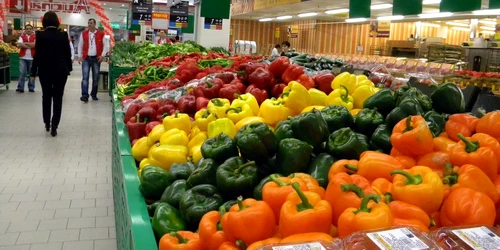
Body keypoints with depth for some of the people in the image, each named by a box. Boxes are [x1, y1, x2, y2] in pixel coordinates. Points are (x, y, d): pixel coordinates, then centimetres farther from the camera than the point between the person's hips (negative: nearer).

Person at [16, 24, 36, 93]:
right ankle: (20, 87, -2)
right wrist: (30, 46, -11)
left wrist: (25, 43, -7)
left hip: (32, 58, 0)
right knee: (22, 73, -4)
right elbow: (19, 44, -8)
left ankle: (31, 87, 14)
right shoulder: (22, 36, 9)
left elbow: (35, 44, -13)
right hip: (23, 57, 0)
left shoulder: (35, 37, 5)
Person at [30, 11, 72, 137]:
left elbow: (37, 55, -6)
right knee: (57, 98, 5)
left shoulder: (40, 35, -7)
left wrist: (33, 72, 1)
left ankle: (47, 123, 25)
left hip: (45, 71, 0)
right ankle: (54, 126, 2)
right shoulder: (63, 35, -4)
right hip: (60, 71, 0)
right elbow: (67, 53, 2)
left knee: (46, 96, 17)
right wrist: (69, 68, 16)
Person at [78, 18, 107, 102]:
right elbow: (80, 45, 11)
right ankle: (85, 95, -11)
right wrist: (80, 56, 3)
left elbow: (105, 46, 3)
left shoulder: (101, 34, 0)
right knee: (85, 77, -8)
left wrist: (102, 55, -8)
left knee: (96, 78, 7)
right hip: (86, 58, 1)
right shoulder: (83, 33, 6)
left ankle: (94, 94, 20)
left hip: (96, 58, 0)